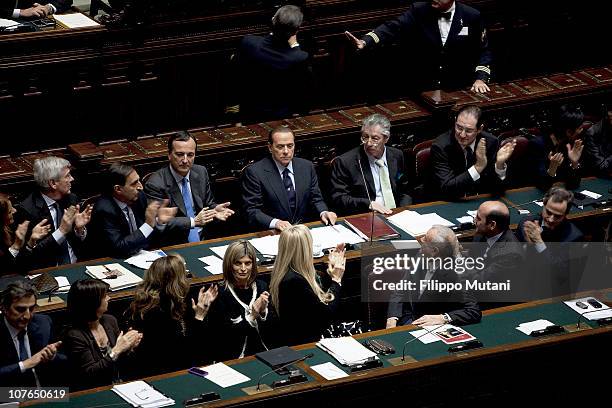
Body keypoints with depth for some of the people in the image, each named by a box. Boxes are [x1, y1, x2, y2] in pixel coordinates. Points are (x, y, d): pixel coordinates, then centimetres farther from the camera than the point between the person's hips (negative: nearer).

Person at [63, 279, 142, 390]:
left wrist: (128, 346, -5)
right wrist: (116, 351, -21)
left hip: (116, 387, 6)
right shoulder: (74, 335, -16)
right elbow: (89, 373, -18)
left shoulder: (110, 321, 4)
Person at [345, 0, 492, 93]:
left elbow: (482, 51, 4)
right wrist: (365, 41, -31)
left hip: (459, 92, -1)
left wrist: (480, 78, -10)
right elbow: (393, 28, -15)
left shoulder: (472, 17, -5)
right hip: (424, 90, 1)